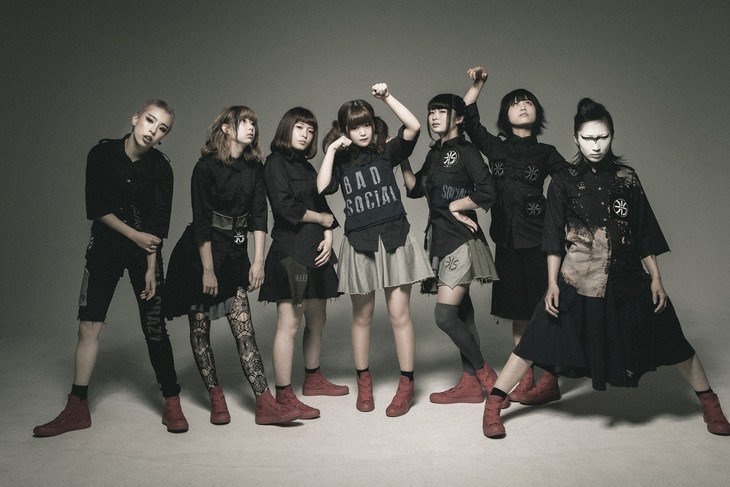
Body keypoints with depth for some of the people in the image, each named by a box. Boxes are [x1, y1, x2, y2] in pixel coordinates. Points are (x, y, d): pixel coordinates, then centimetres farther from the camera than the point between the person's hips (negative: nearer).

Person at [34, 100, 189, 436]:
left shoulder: (160, 168, -7)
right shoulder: (103, 154, -4)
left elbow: (157, 225, -9)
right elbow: (96, 208, -6)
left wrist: (151, 269, -13)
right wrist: (135, 235, -11)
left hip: (144, 251, -1)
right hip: (106, 246, 2)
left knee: (155, 329, -4)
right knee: (88, 325, -1)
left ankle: (172, 405, 7)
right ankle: (77, 409, 10)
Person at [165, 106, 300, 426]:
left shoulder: (255, 168, 4)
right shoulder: (207, 166, -11)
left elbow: (259, 215, 3)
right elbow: (201, 221, -13)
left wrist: (258, 260, -3)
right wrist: (208, 269, -15)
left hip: (234, 252, 4)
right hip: (199, 253, -3)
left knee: (244, 328, -4)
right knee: (200, 327, 3)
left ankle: (265, 405, -8)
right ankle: (216, 399, 14)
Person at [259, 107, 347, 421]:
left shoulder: (306, 167, 21)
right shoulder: (276, 162, -4)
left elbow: (322, 205, 15)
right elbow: (286, 208, -16)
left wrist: (328, 236, -2)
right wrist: (322, 218, -2)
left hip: (315, 252, 9)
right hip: (290, 251, -9)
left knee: (317, 320, 15)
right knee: (289, 324, -7)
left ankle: (313, 379, 30)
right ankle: (284, 395, 0)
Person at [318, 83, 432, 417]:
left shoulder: (387, 152, 5)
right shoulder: (341, 162, 9)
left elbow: (413, 126, -10)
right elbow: (322, 188, -9)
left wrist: (387, 97, -13)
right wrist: (332, 150, -6)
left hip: (393, 239, -2)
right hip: (359, 243, 2)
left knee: (399, 314, -2)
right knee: (362, 316, 11)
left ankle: (406, 385, 11)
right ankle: (363, 383, 27)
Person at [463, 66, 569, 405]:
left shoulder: (546, 154, 6)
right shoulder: (496, 148, 11)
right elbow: (468, 120, 8)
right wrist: (476, 85, 3)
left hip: (538, 237, -3)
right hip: (507, 238, 3)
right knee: (518, 313, 9)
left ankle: (550, 382, 5)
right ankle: (526, 379, 18)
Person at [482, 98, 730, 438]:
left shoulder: (627, 178, 7)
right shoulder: (563, 183, 1)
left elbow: (645, 233, 9)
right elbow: (554, 239, 0)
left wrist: (656, 279, 5)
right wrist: (553, 283, -6)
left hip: (627, 279, 3)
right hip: (578, 279, -2)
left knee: (670, 340, 8)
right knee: (538, 339, -6)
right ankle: (493, 404, 6)